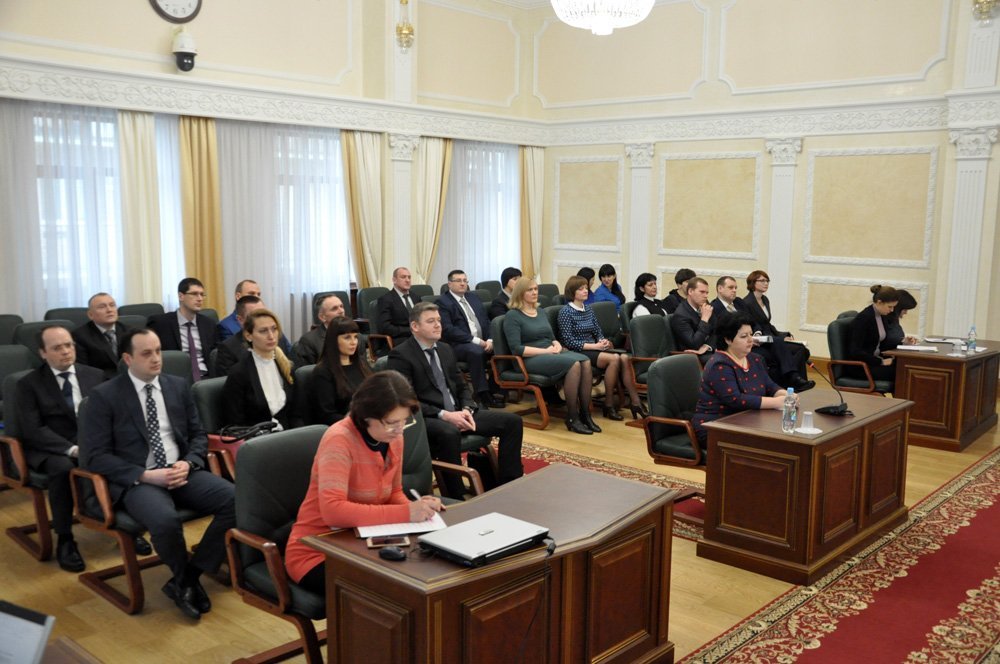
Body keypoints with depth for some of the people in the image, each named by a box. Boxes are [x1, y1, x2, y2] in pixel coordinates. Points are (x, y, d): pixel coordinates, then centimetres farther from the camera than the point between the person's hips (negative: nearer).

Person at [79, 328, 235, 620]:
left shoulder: (178, 386, 12)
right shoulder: (104, 396, -2)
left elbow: (198, 434, 16)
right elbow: (94, 456, -6)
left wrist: (188, 463, -7)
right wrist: (145, 475, -17)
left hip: (182, 472, 5)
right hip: (137, 480, -4)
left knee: (236, 499, -23)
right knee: (166, 520, -37)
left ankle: (186, 579, -7)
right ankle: (187, 580, -4)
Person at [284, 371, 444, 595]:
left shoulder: (394, 438, -1)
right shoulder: (339, 440, -23)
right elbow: (333, 511, -34)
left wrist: (414, 507, -12)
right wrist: (406, 512, -33)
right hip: (317, 554, -7)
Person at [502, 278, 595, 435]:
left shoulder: (540, 312, 22)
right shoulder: (513, 316, -1)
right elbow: (517, 349, -12)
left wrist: (557, 345, -1)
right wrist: (545, 351, -16)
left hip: (551, 354, 7)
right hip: (531, 359, -7)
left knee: (585, 361, -24)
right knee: (574, 364, -31)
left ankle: (585, 414, -23)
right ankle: (572, 418, -25)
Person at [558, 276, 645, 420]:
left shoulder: (588, 309, 16)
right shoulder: (566, 311, -5)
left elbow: (598, 332, 17)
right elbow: (569, 341, -12)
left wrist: (602, 342, -7)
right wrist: (594, 346, -17)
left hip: (593, 348, 6)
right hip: (578, 352, -6)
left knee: (624, 357, -21)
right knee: (614, 358, -29)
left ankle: (635, 402, -23)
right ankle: (609, 405, -19)